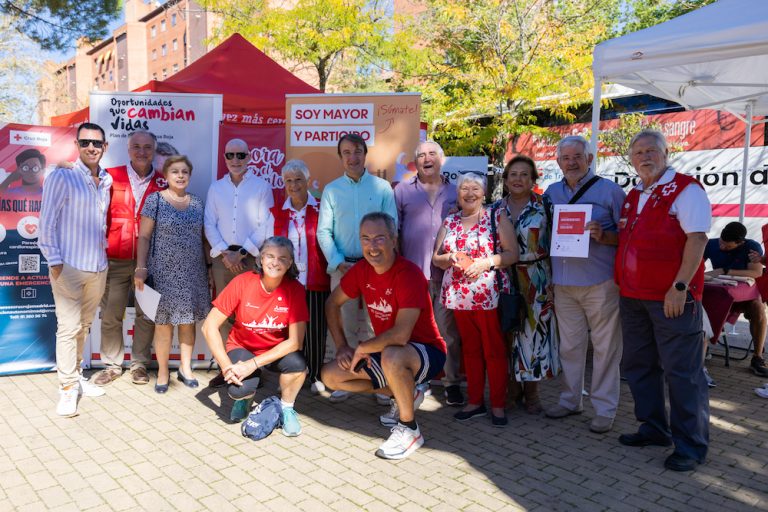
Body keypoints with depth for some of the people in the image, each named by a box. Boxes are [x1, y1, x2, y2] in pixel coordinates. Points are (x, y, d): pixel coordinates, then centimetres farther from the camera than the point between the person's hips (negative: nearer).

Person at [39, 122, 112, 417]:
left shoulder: (107, 181, 9)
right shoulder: (62, 177, -6)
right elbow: (47, 221, -7)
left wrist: (104, 250, 10)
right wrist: (54, 260, -10)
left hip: (98, 268, 5)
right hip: (69, 267, -5)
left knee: (83, 326, 14)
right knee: (68, 328, -4)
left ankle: (75, 375, 27)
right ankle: (67, 389, 4)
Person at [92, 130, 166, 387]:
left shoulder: (162, 182, 3)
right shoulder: (112, 176, 1)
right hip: (115, 259, 0)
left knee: (146, 313, 6)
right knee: (110, 315, 7)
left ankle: (140, 364, 21)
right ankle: (112, 364, 22)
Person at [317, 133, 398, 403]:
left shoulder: (382, 187, 4)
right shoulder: (331, 190, 8)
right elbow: (323, 231, 4)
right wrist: (339, 263, -8)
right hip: (342, 266, 1)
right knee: (344, 324, 4)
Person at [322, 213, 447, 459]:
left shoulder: (409, 274, -27)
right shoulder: (361, 269, -5)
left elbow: (400, 335, -35)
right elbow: (333, 302, 10)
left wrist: (362, 348, -20)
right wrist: (342, 346, 1)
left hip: (427, 353, -8)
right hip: (386, 351, 8)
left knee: (391, 357, -40)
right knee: (330, 376, 1)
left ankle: (409, 429, -13)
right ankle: (406, 394, 14)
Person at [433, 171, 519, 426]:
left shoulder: (496, 218, 1)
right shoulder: (449, 222, 13)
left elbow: (512, 253, -4)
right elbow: (436, 257, 14)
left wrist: (486, 262, -17)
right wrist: (449, 259, -7)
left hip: (490, 295, -4)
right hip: (459, 296, 4)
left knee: (494, 350, 0)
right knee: (470, 349, 12)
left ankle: (498, 405, 12)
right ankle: (475, 401, 23)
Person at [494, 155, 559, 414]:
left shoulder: (544, 206, -2)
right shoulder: (497, 208, 6)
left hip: (536, 279, -2)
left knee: (533, 331, 2)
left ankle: (531, 390, 18)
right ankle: (513, 386, 23)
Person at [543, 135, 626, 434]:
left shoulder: (609, 190, -2)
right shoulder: (552, 193, 12)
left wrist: (603, 236, -21)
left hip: (600, 282, -4)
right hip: (563, 283, 4)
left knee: (605, 347, 3)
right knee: (570, 345, 13)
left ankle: (605, 408, 14)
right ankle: (571, 400, 26)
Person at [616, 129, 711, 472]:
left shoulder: (685, 189, -7)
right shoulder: (633, 196, 17)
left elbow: (697, 238, -16)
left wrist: (680, 286, -22)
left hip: (672, 297, -8)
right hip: (633, 295, 8)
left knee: (681, 371, -1)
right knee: (639, 365, 15)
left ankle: (690, 444, 11)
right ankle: (654, 428, 30)